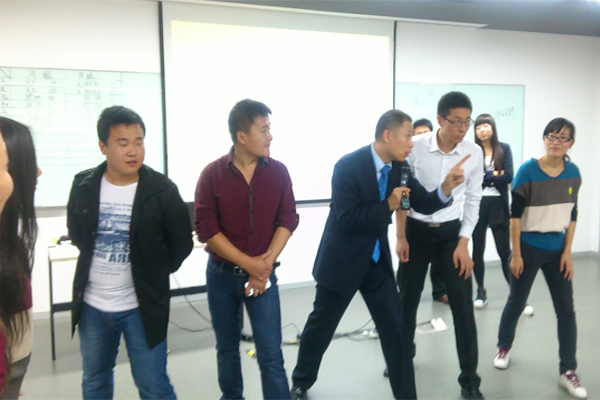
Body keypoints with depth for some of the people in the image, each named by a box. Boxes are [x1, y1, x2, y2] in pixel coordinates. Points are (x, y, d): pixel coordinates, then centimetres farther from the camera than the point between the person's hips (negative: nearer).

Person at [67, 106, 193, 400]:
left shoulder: (162, 190, -14)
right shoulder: (83, 185, -4)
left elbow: (181, 243, -4)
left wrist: (154, 274, 1)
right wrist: (94, 262, 12)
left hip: (142, 306, -4)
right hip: (91, 305, 4)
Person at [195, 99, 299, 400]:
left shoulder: (278, 172, -2)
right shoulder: (212, 174, -7)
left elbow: (287, 220, -3)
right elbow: (206, 229, -10)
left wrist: (266, 263, -13)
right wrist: (248, 263, -15)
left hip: (263, 273, 0)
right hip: (221, 273, 0)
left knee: (271, 353, -2)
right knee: (227, 347, 16)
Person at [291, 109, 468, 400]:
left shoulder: (400, 167, -2)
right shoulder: (348, 166, -21)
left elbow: (424, 204, -3)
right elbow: (345, 219, -24)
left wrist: (446, 188, -21)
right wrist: (387, 206, -24)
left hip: (377, 261, 5)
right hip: (342, 261, -5)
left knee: (395, 329, 5)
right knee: (321, 327, 13)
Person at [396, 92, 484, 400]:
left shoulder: (474, 153, -9)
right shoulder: (416, 147, -14)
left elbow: (473, 200, -1)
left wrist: (464, 243, -6)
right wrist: (400, 236, -4)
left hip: (451, 232, 1)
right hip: (416, 230, 0)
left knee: (463, 306, 0)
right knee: (407, 299, 12)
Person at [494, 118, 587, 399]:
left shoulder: (573, 173, -1)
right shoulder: (528, 170, -13)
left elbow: (571, 214, 6)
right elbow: (515, 214, -11)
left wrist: (567, 252, 2)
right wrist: (516, 254, -12)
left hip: (557, 250, 4)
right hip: (529, 247, -3)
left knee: (566, 309, 4)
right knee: (517, 302, 11)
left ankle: (568, 371, 16)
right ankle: (504, 346, 36)